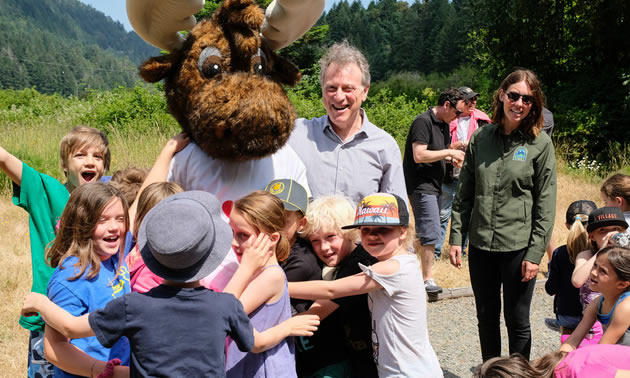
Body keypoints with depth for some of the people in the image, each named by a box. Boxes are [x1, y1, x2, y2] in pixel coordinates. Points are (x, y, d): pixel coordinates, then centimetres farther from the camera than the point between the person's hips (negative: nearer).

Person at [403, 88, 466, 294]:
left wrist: (452, 153, 1)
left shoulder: (444, 125, 15)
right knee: (431, 233, -9)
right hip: (420, 186, -10)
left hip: (432, 186, 10)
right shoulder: (423, 122, -14)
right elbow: (419, 155, -22)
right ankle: (428, 279, -1)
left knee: (425, 232, 14)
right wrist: (449, 152, -16)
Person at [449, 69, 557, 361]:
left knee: (517, 320, 9)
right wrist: (456, 237, 2)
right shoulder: (481, 137, 4)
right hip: (481, 244, 3)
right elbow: (464, 193, 7)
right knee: (486, 315, 17)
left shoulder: (540, 144, -4)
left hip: (518, 246, -3)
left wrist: (535, 253, -10)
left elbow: (546, 204, -5)